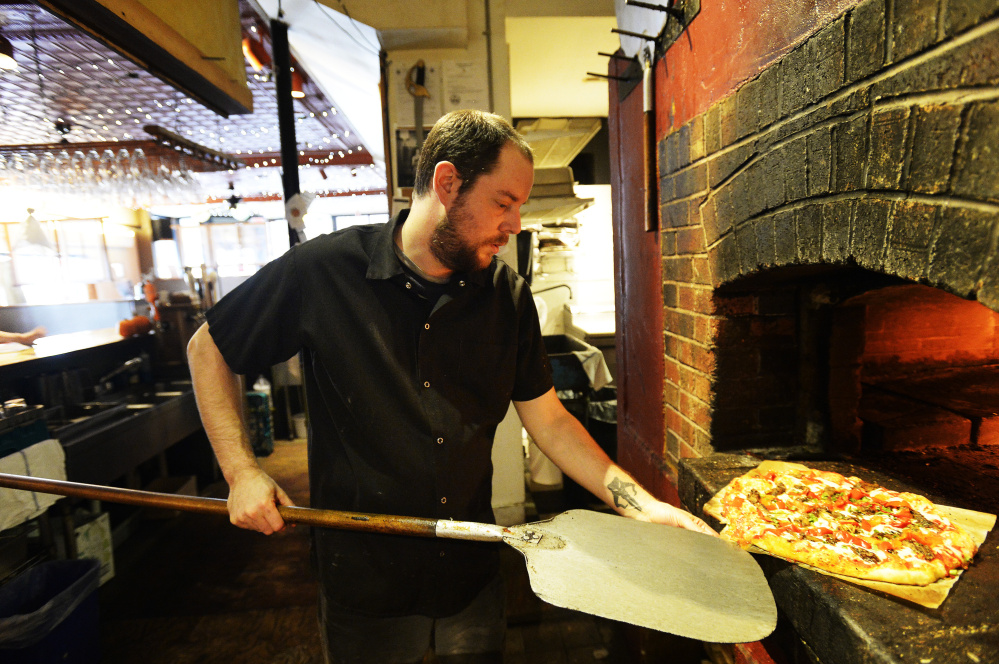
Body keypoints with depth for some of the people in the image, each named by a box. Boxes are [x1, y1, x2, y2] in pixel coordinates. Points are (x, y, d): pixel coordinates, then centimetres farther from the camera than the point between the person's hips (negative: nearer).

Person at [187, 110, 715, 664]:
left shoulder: (510, 297, -7)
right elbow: (208, 349, -3)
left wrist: (641, 505, -9)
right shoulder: (322, 271, -17)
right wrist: (242, 472, -12)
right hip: (362, 575, -2)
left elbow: (549, 421, -2)